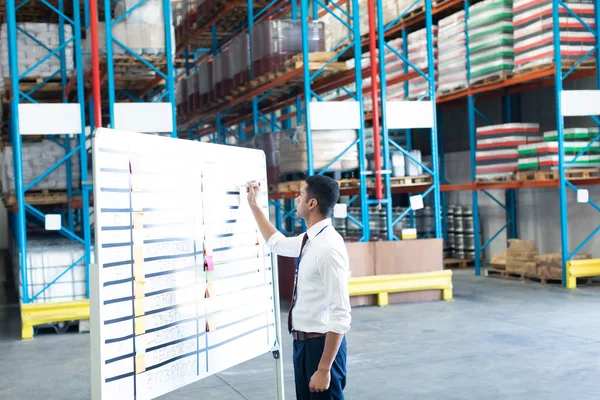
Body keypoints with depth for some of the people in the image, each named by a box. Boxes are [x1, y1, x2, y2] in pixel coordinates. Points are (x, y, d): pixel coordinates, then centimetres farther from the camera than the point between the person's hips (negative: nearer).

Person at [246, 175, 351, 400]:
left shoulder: (328, 248, -23)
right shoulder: (310, 239, 4)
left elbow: (340, 317, -25)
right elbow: (277, 243, 29)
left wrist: (324, 369, -25)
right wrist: (254, 205, 29)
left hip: (322, 343, -9)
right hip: (302, 341, 9)